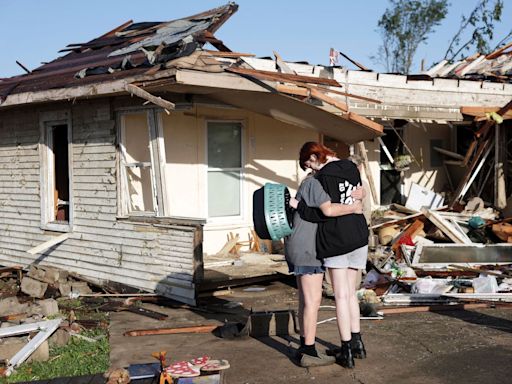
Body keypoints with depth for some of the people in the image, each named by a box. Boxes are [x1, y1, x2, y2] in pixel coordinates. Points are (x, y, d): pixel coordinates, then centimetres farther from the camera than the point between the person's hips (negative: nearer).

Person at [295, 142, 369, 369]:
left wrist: (298, 205, -15)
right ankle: (357, 343, 23)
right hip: (359, 236, 7)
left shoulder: (324, 177, -15)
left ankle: (347, 351, 6)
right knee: (350, 292, 17)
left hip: (335, 240, -7)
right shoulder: (351, 168, 9)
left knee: (341, 295, 1)